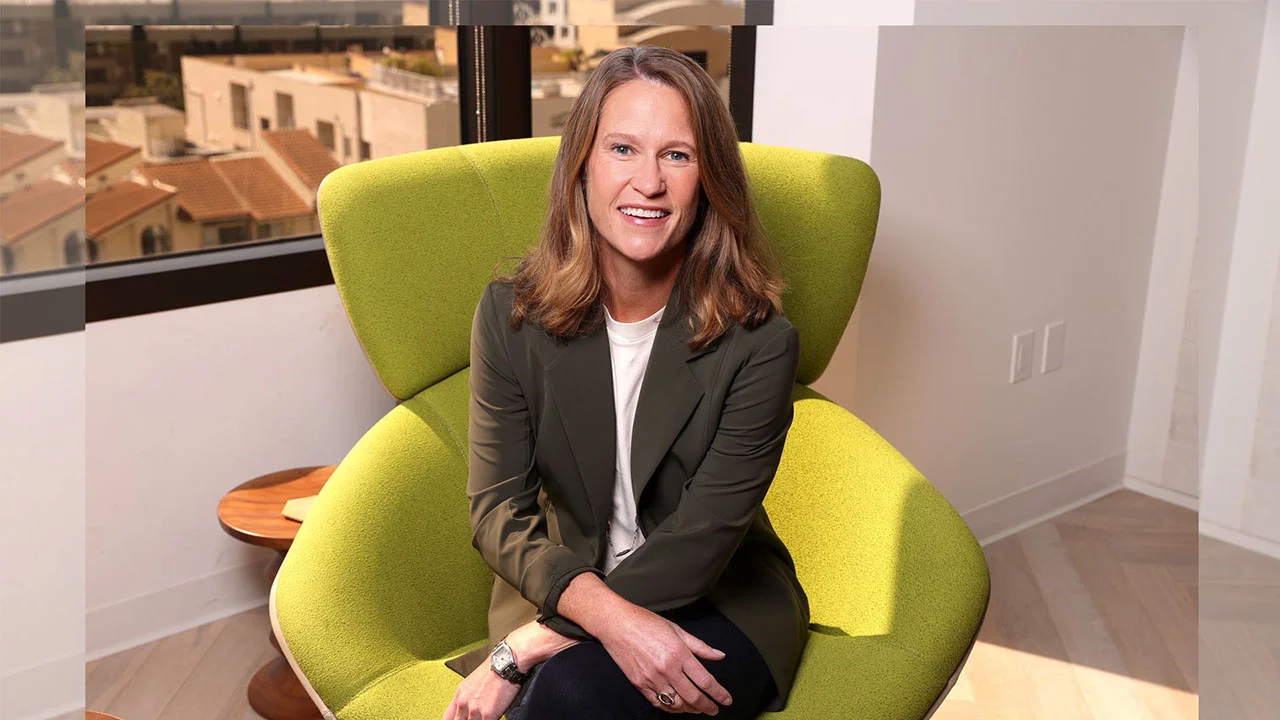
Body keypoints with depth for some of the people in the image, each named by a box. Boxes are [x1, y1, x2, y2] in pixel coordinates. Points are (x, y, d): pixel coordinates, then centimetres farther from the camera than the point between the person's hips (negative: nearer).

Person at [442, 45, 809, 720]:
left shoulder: (758, 341, -15)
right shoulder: (511, 315, -7)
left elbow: (702, 539, -17)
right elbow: (498, 512, -9)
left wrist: (521, 652, -21)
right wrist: (611, 617, -27)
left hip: (722, 607, -2)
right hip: (563, 589, 2)